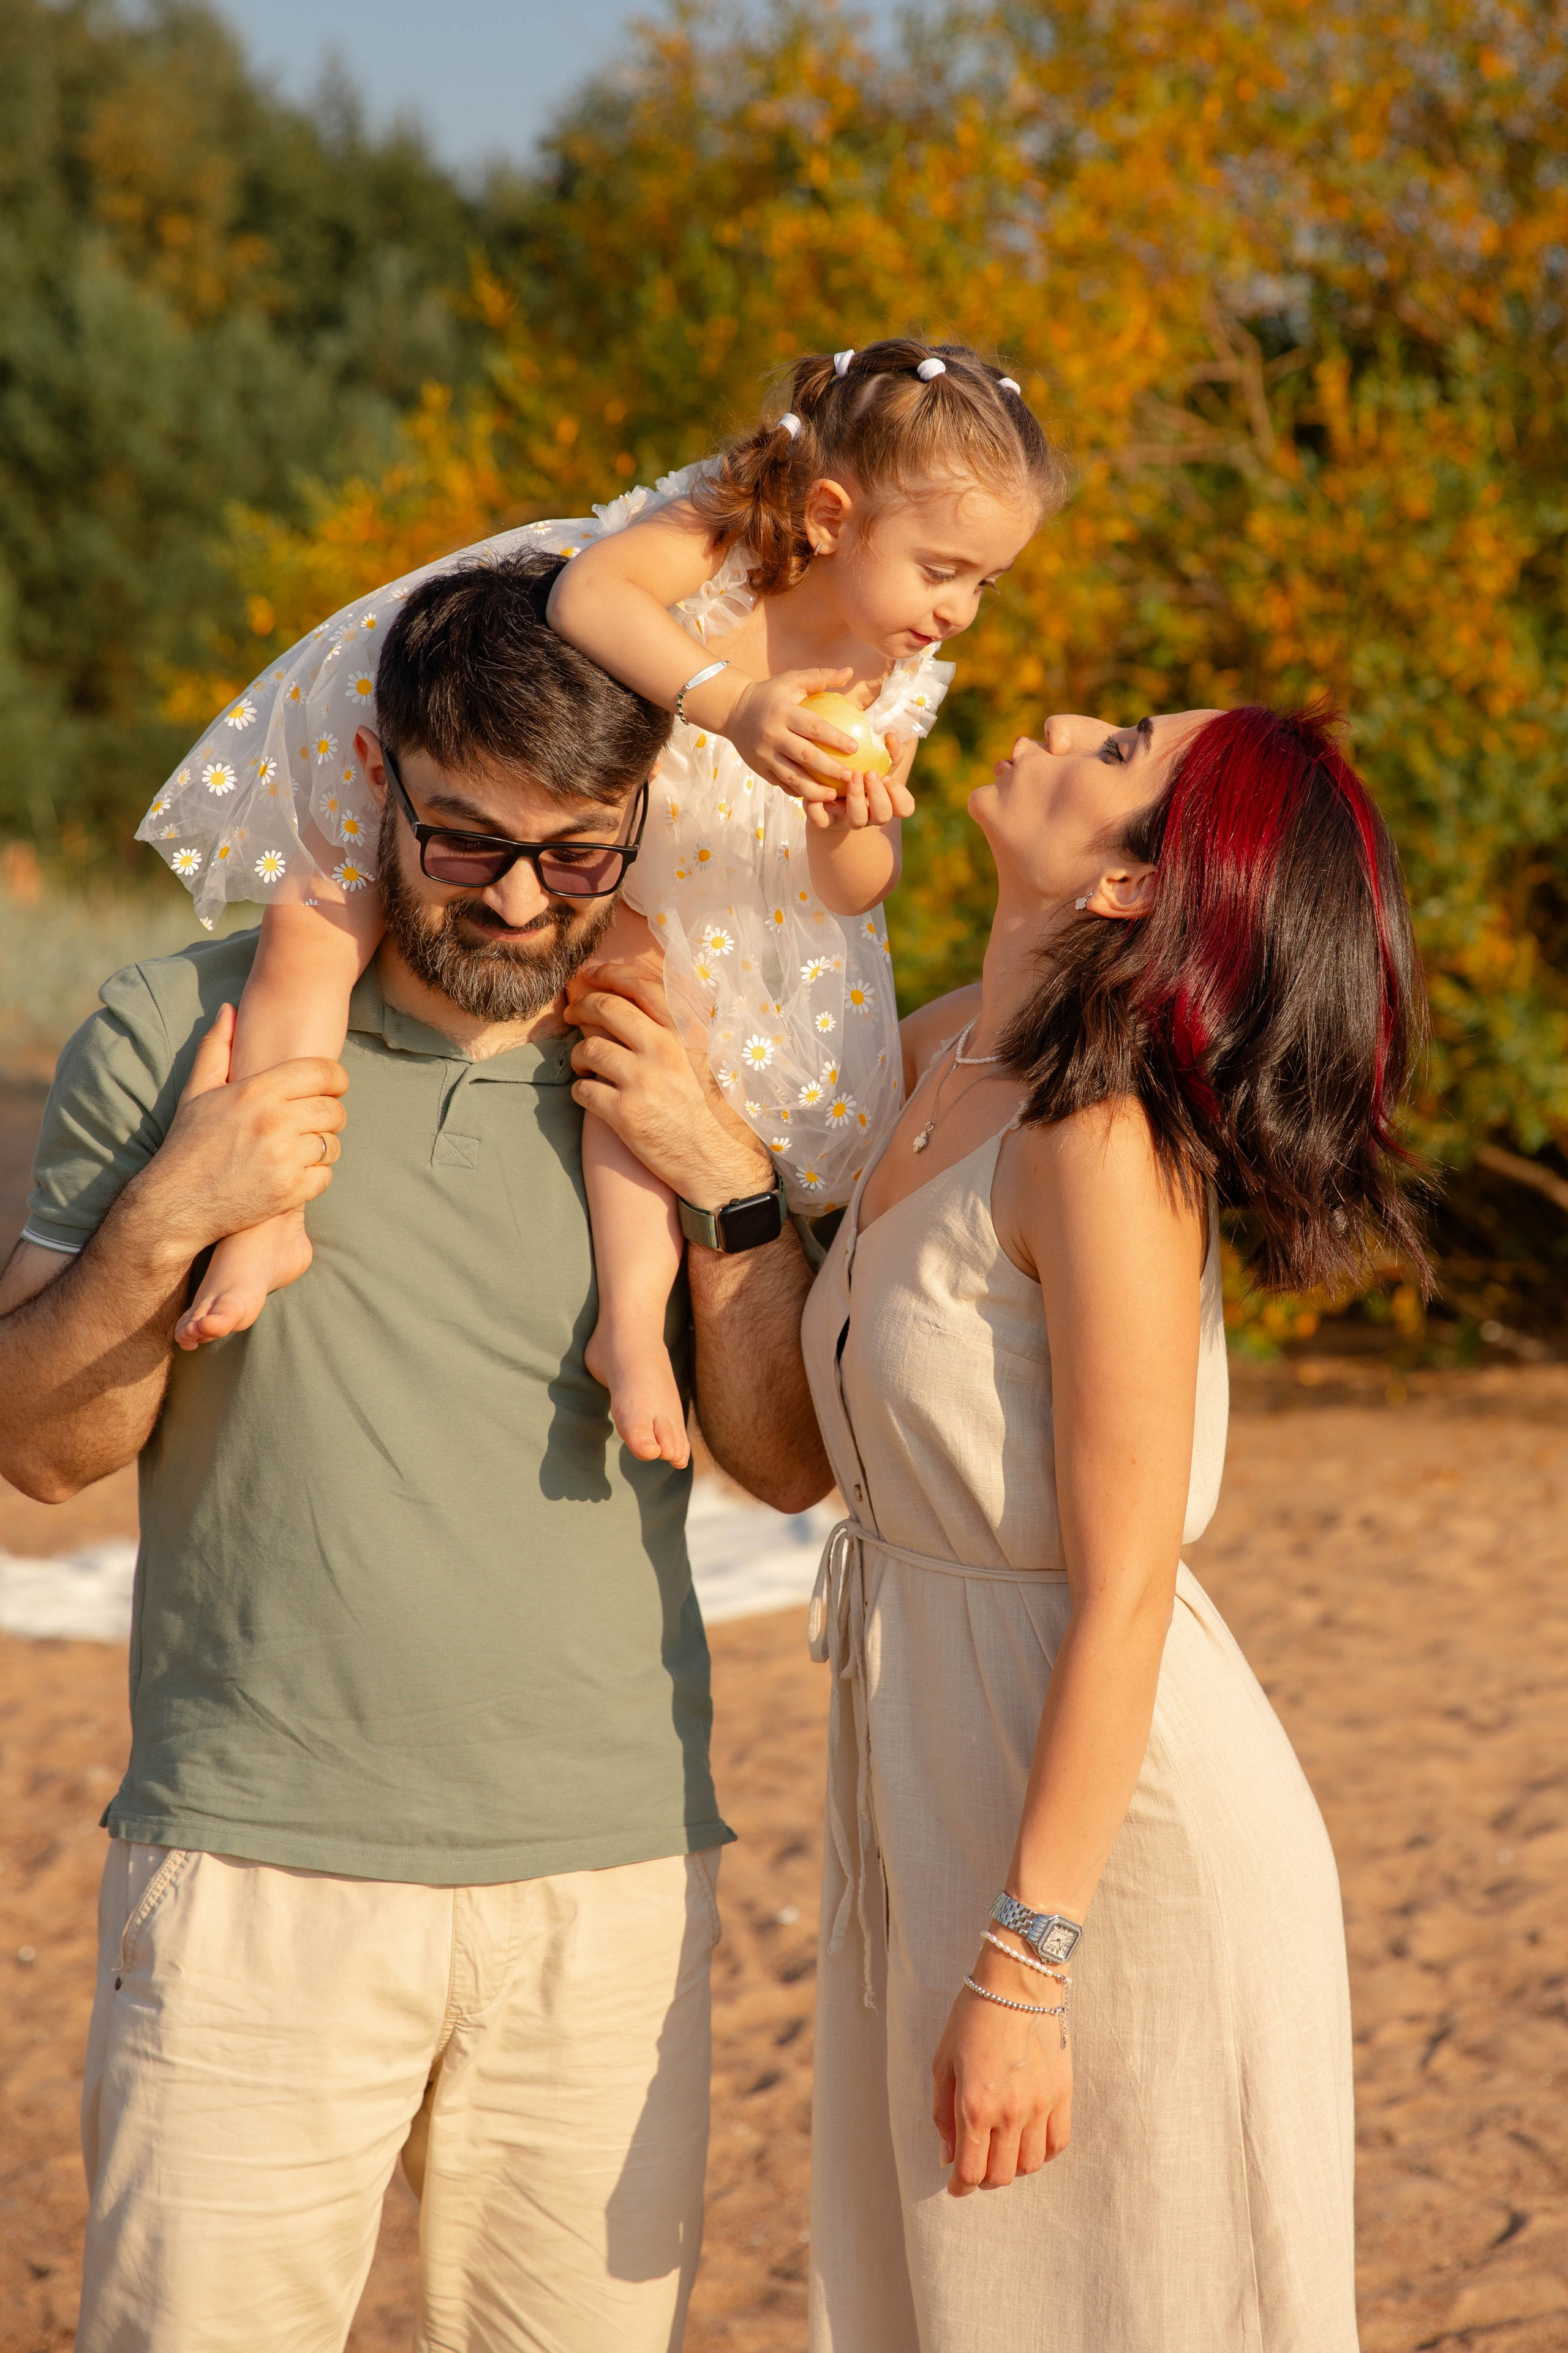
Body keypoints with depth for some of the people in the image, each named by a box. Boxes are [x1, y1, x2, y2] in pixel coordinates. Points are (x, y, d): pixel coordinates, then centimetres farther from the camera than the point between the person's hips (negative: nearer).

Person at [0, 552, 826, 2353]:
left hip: (614, 1877, 2)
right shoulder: (178, 1035, 1)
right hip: (258, 1862, -2)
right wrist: (166, 1220, -14)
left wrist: (728, 1187, -6)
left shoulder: (677, 1079, 8)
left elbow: (788, 1458, 7)